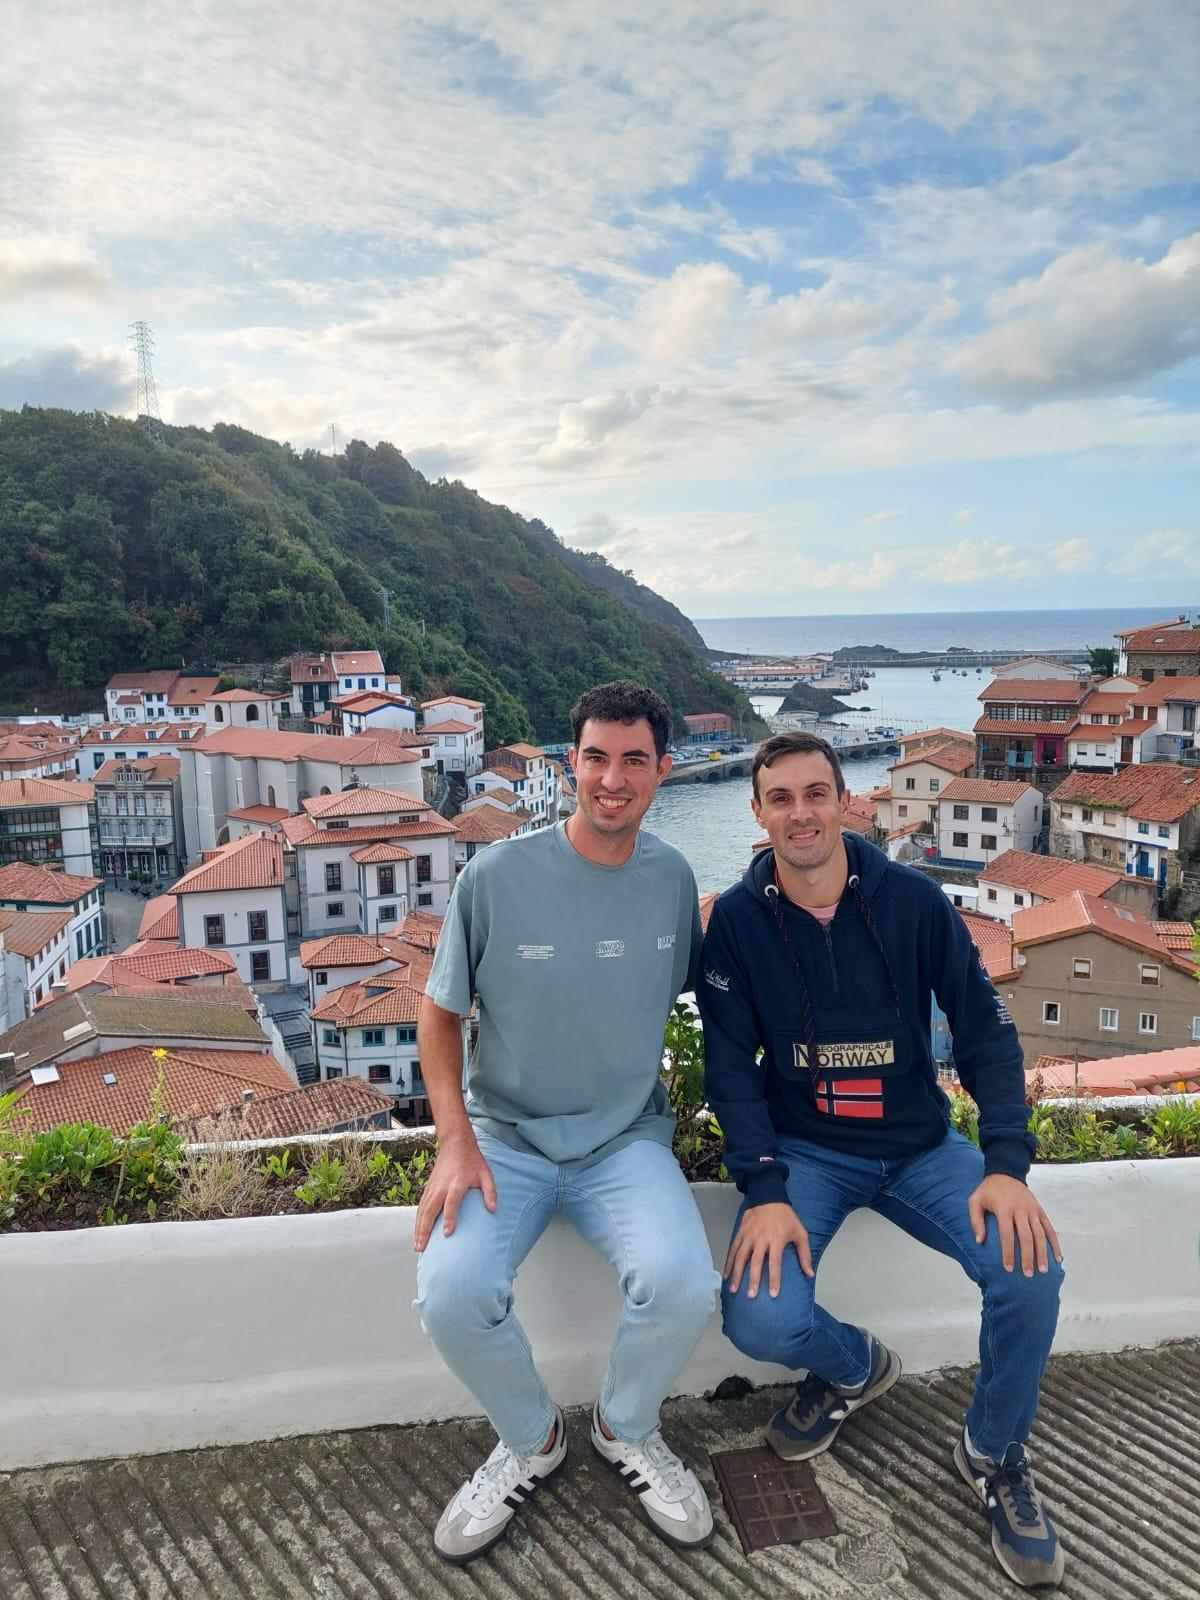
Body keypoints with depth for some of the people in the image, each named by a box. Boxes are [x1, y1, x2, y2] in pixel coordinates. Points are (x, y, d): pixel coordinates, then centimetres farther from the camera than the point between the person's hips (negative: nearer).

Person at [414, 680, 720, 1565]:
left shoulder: (672, 878, -4)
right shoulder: (497, 876, -12)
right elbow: (440, 1013, -2)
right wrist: (455, 1142, -11)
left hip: (628, 1137, 1)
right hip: (506, 1135, -1)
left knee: (683, 1284, -25)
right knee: (452, 1295, -25)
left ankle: (626, 1428, 12)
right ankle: (531, 1440, 11)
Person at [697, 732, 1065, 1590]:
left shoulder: (913, 899, -7)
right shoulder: (739, 919, -9)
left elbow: (985, 1028, -5)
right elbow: (731, 1064, -9)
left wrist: (1007, 1163, -16)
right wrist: (764, 1190, -20)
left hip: (919, 1142, 1)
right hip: (804, 1149, -1)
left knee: (1031, 1271, -22)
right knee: (761, 1321, -23)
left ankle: (996, 1457, 10)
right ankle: (854, 1367, 17)